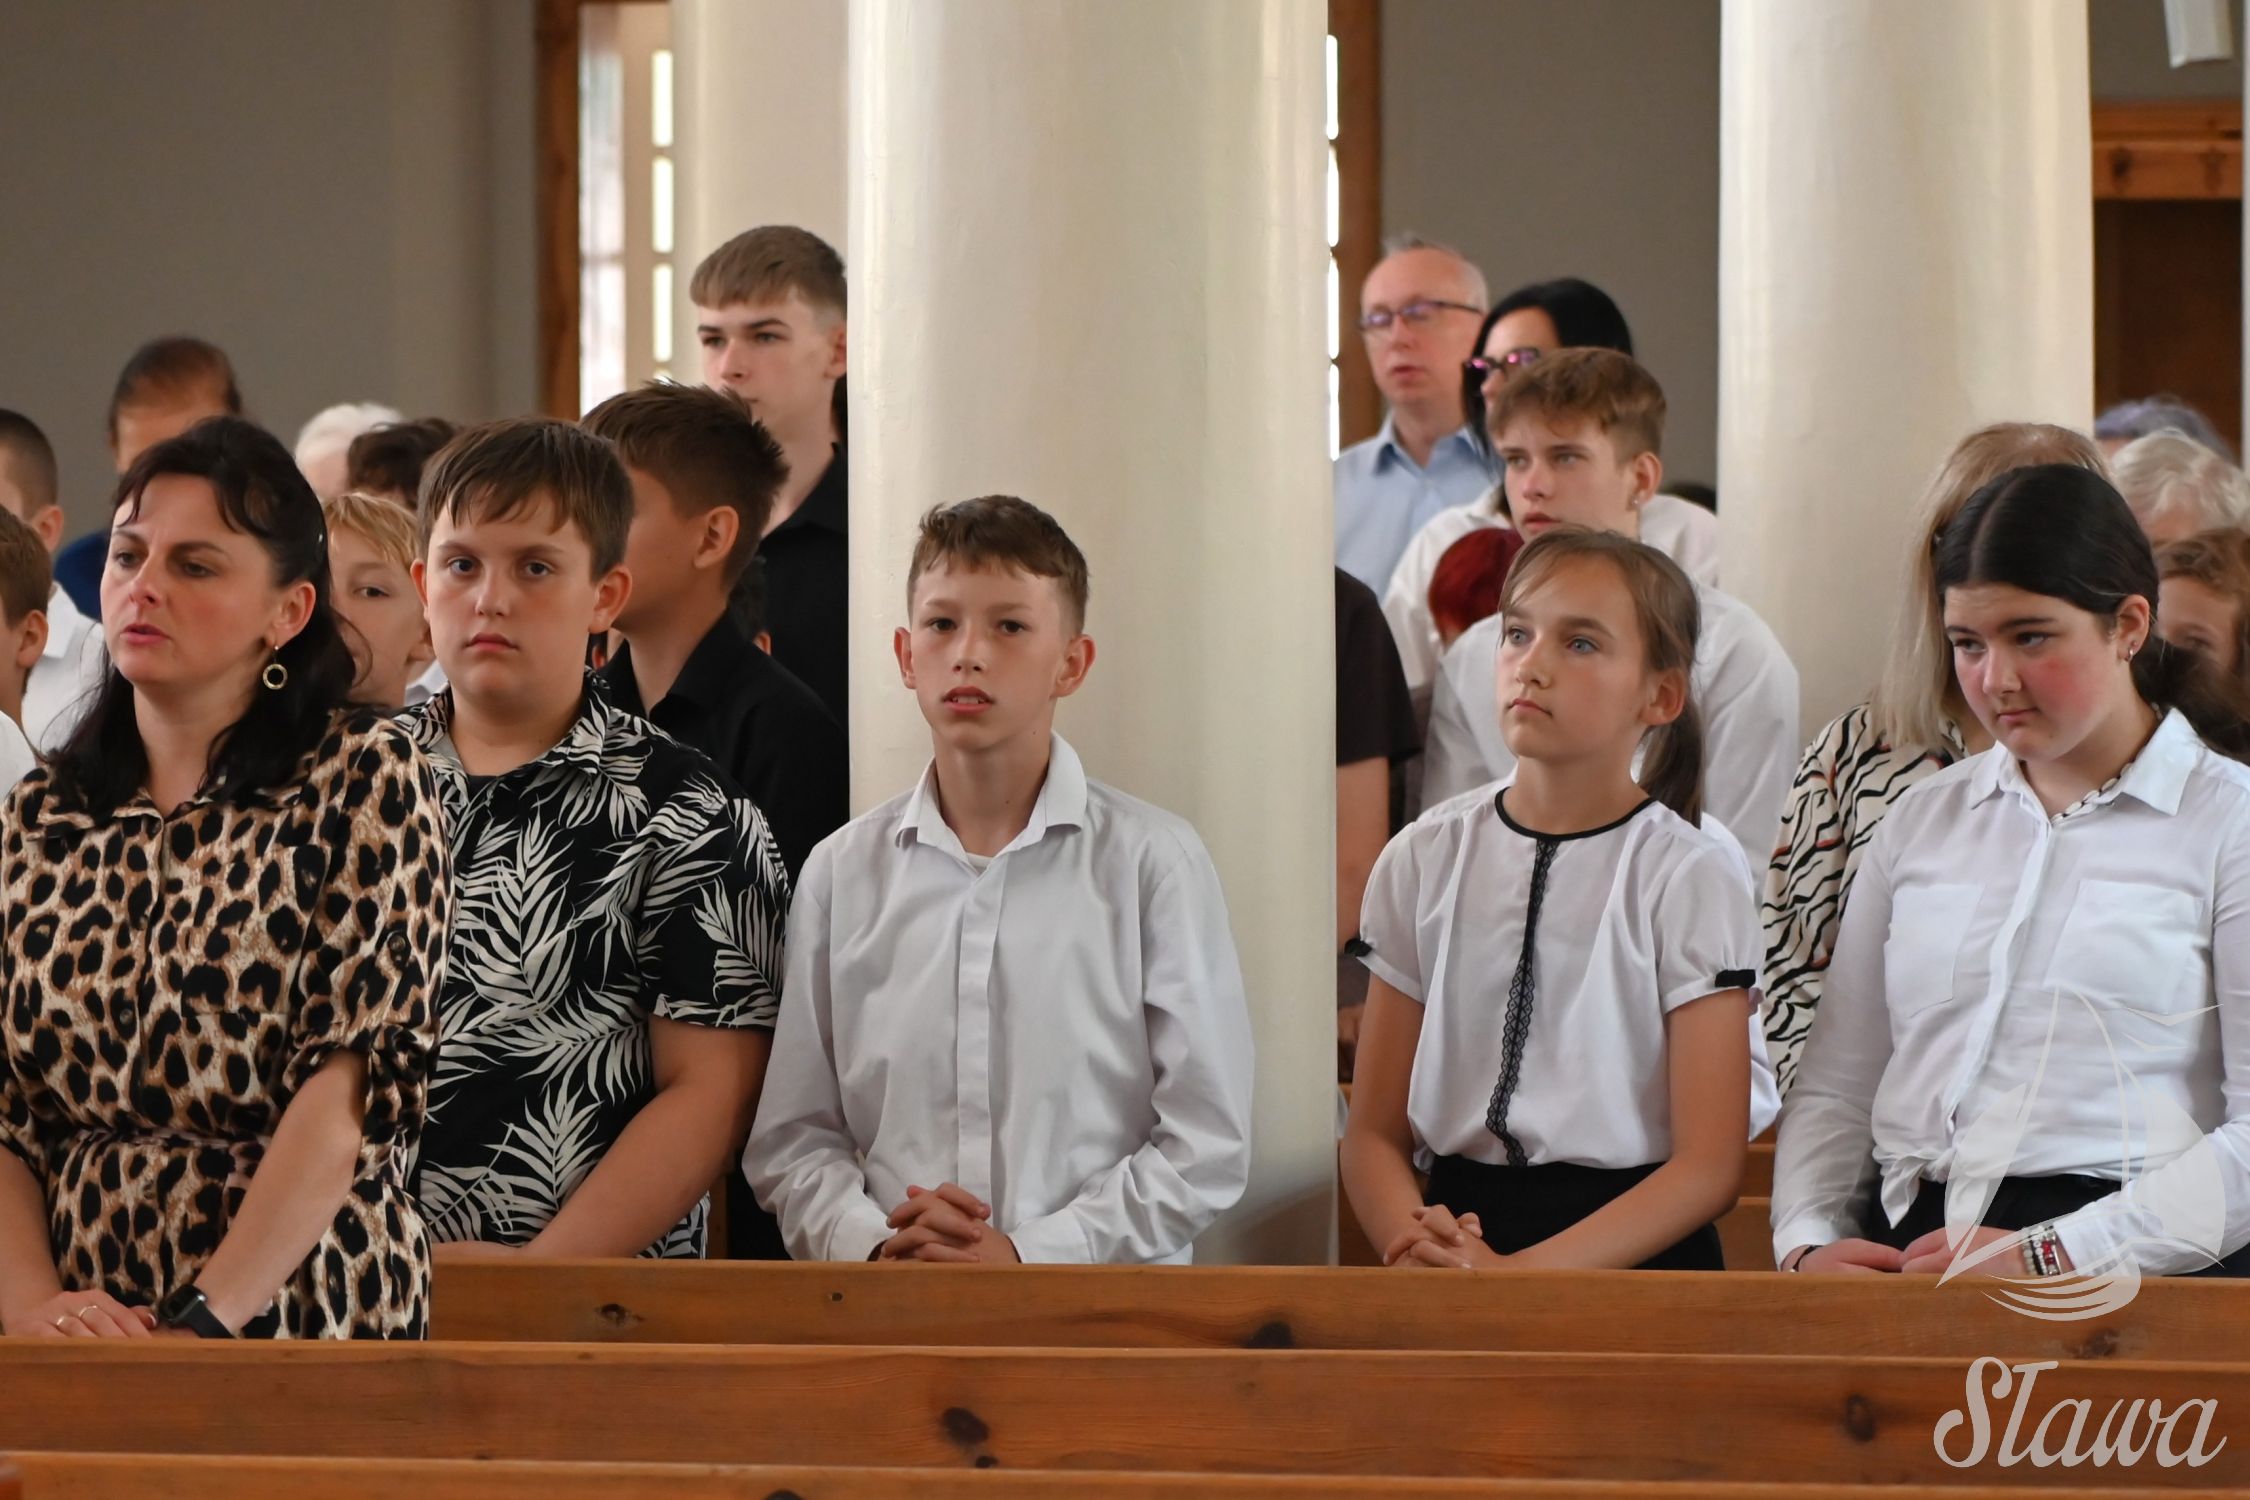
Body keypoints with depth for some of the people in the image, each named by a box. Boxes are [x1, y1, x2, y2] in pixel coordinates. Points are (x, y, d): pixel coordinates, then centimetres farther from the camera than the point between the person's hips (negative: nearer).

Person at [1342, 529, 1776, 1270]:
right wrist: (1418, 1250, -13)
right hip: (1459, 1214, 3)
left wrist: (1520, 1273, -17)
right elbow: (1375, 1133, 9)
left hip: (1633, 1263, -3)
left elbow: (1708, 1166, -5)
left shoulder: (1692, 875, 0)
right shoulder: (1425, 859, 10)